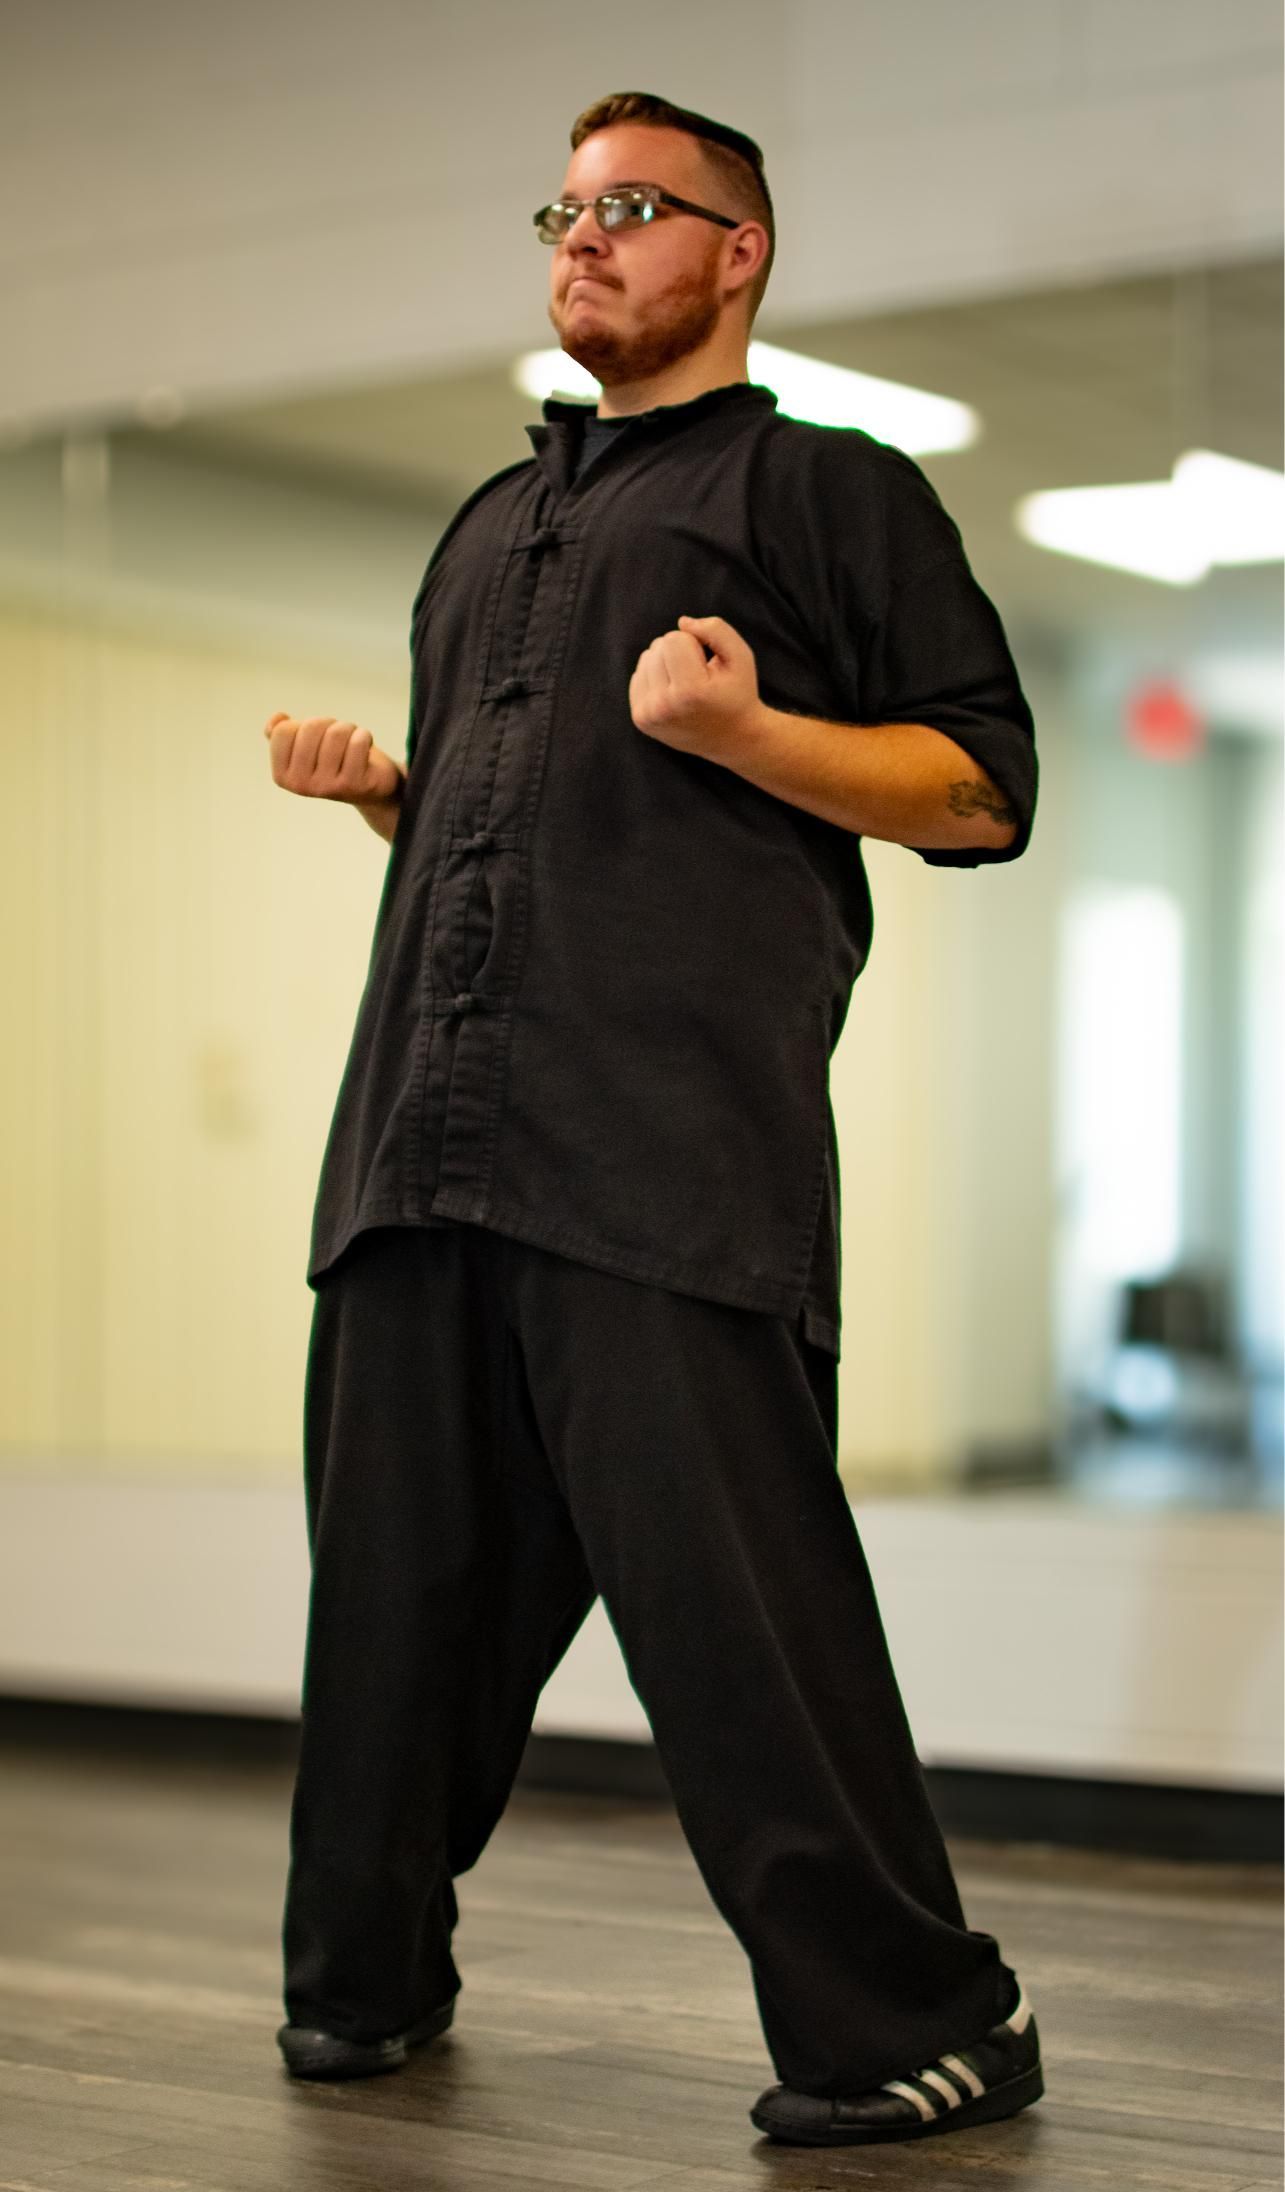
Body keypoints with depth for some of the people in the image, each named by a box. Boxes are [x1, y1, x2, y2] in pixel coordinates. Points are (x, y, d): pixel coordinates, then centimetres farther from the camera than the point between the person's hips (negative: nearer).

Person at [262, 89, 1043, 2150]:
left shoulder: (829, 485, 10)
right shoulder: (489, 525, 30)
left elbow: (982, 785, 2)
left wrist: (740, 732, -13)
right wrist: (372, 783, 15)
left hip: (669, 1130, -6)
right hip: (425, 1114, 7)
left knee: (726, 1581, -11)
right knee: (399, 1569, 9)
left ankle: (911, 2023, -2)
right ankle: (364, 1980, 24)